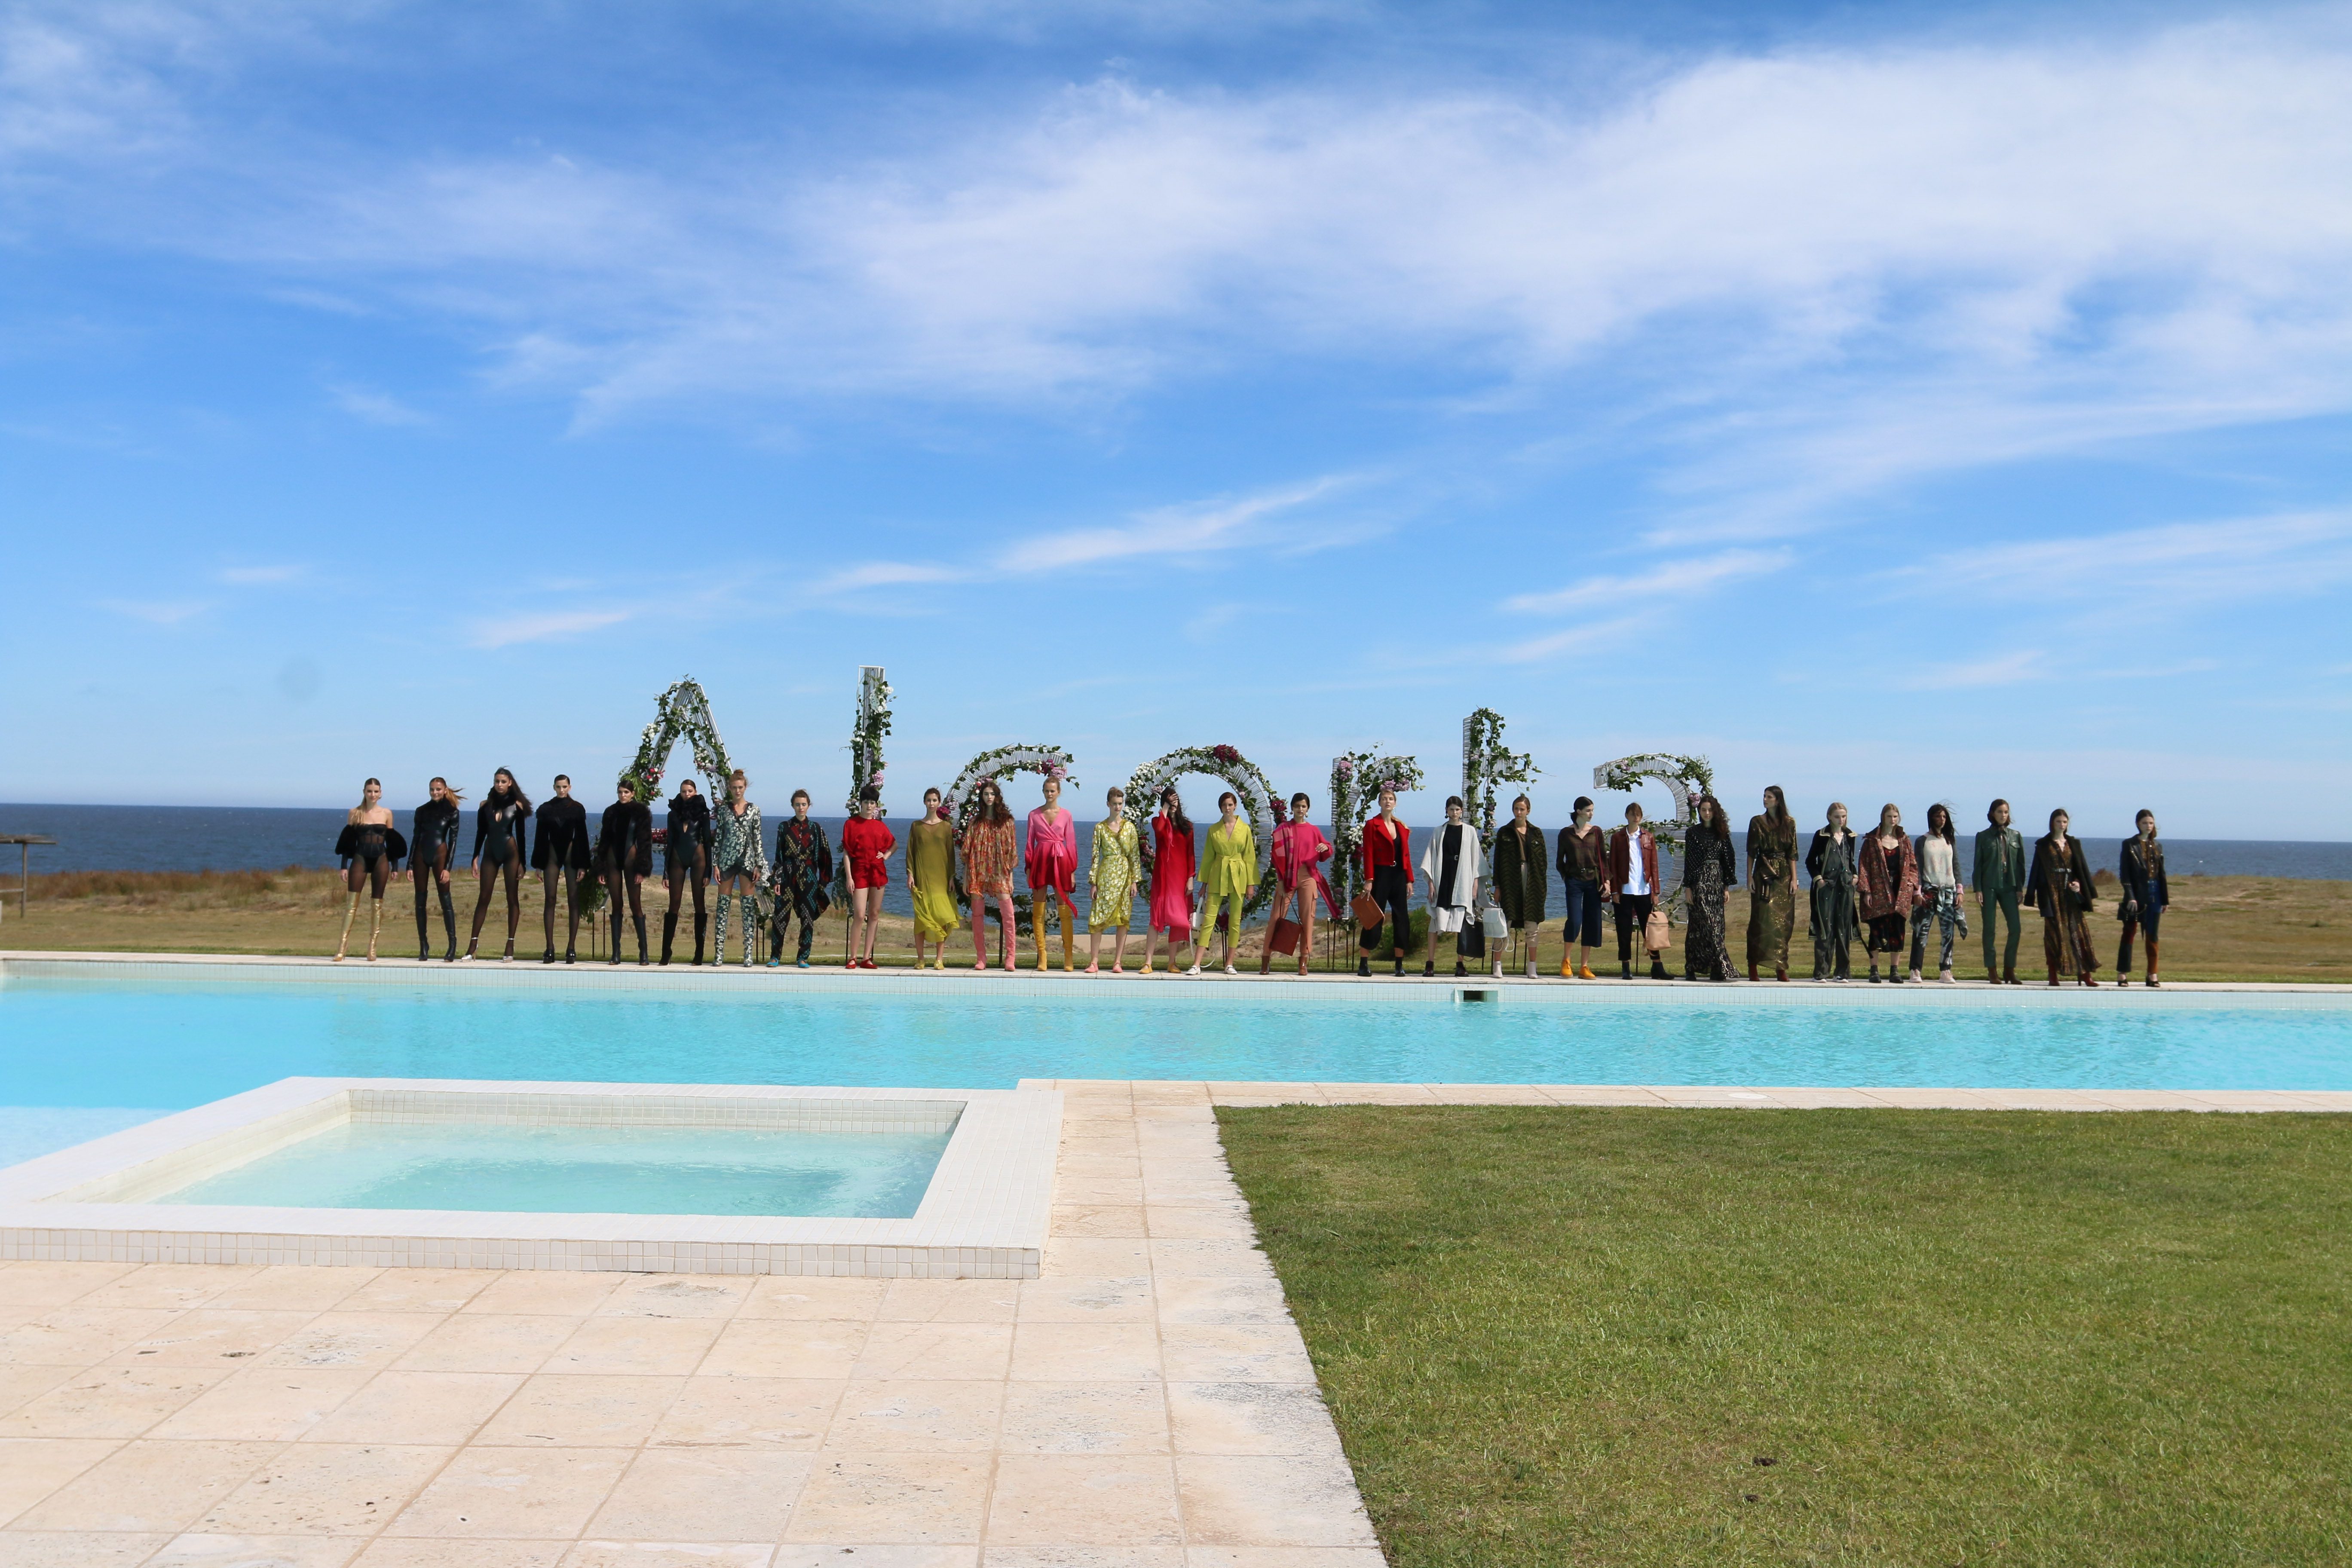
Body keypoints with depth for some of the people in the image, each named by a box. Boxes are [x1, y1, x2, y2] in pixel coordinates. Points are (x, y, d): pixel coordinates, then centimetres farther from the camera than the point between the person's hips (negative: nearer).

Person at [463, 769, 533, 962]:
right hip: (490, 853, 2)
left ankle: (510, 946, 0)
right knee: (483, 899, 0)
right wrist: (476, 857, 1)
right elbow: (480, 833, 8)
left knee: (513, 898, -1)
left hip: (510, 853, -2)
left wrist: (522, 862, -3)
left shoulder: (517, 805, 0)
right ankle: (472, 946, -1)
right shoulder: (485, 806, 5)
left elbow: (521, 835, 0)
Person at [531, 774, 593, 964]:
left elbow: (582, 837, 1)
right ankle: (550, 948, -2)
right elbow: (541, 837, 8)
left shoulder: (577, 809, 3)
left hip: (572, 855, -1)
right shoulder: (545, 809, 7)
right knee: (550, 900, -3)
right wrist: (538, 864, 4)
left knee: (573, 900, -3)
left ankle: (571, 948, -1)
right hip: (551, 855, 1)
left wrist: (583, 864, -5)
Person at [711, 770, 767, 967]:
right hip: (727, 859, 1)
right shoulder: (723, 808, 6)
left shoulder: (754, 810, 4)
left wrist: (758, 866, -1)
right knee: (723, 905, 0)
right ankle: (719, 952, 3)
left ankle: (749, 954, 1)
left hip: (748, 860, -1)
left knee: (748, 906, -1)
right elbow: (718, 837, 6)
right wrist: (715, 864, 0)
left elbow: (758, 839, 4)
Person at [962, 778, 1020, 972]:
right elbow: (967, 851, 8)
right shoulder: (976, 821, 10)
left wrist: (1010, 877, -1)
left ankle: (1009, 958, -11)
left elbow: (1011, 851, 5)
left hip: (999, 873, -2)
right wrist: (966, 879, 3)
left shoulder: (1006, 821, 6)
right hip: (978, 872, 2)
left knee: (1007, 913, -12)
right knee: (978, 914, 1)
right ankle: (981, 958, 6)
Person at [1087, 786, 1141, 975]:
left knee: (1123, 919, 1)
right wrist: (1093, 883, -2)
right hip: (1105, 875, -1)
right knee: (1098, 918, -5)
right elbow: (1095, 855, 3)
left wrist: (1135, 881, -3)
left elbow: (1135, 855, 3)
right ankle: (1094, 962, -2)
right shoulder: (1100, 828, 5)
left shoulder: (1130, 827, 5)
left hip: (1125, 875, 1)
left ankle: (1118, 962, 5)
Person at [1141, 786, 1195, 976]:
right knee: (1157, 917, -7)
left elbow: (1191, 854, 7)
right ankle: (1148, 962, -9)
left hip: (1180, 877, 2)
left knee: (1177, 918, 3)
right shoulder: (1158, 821, 6)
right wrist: (1165, 808, -9)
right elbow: (1159, 829, -20)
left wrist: (1191, 878, -2)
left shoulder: (1187, 825, 10)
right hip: (1162, 876, -2)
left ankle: (1172, 963, 9)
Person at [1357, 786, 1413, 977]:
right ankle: (1363, 964, -1)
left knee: (1402, 919, 3)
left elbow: (1406, 855, 13)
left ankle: (1400, 964, 8)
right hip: (1380, 875, -5)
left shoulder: (1402, 828, 14)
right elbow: (1368, 855, -6)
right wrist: (1368, 880, -14)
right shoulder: (1372, 825, 0)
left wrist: (1409, 880, 7)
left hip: (1399, 876, 5)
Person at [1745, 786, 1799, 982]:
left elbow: (1792, 853, 6)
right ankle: (1753, 966, -3)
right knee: (1761, 918, -6)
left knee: (1783, 921, 0)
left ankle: (1781, 967, 4)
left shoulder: (1789, 823, 6)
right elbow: (1751, 852, 3)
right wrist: (1750, 877, -3)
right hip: (1763, 874, -1)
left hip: (1784, 876, 1)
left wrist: (1794, 879, 0)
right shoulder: (1757, 822, 4)